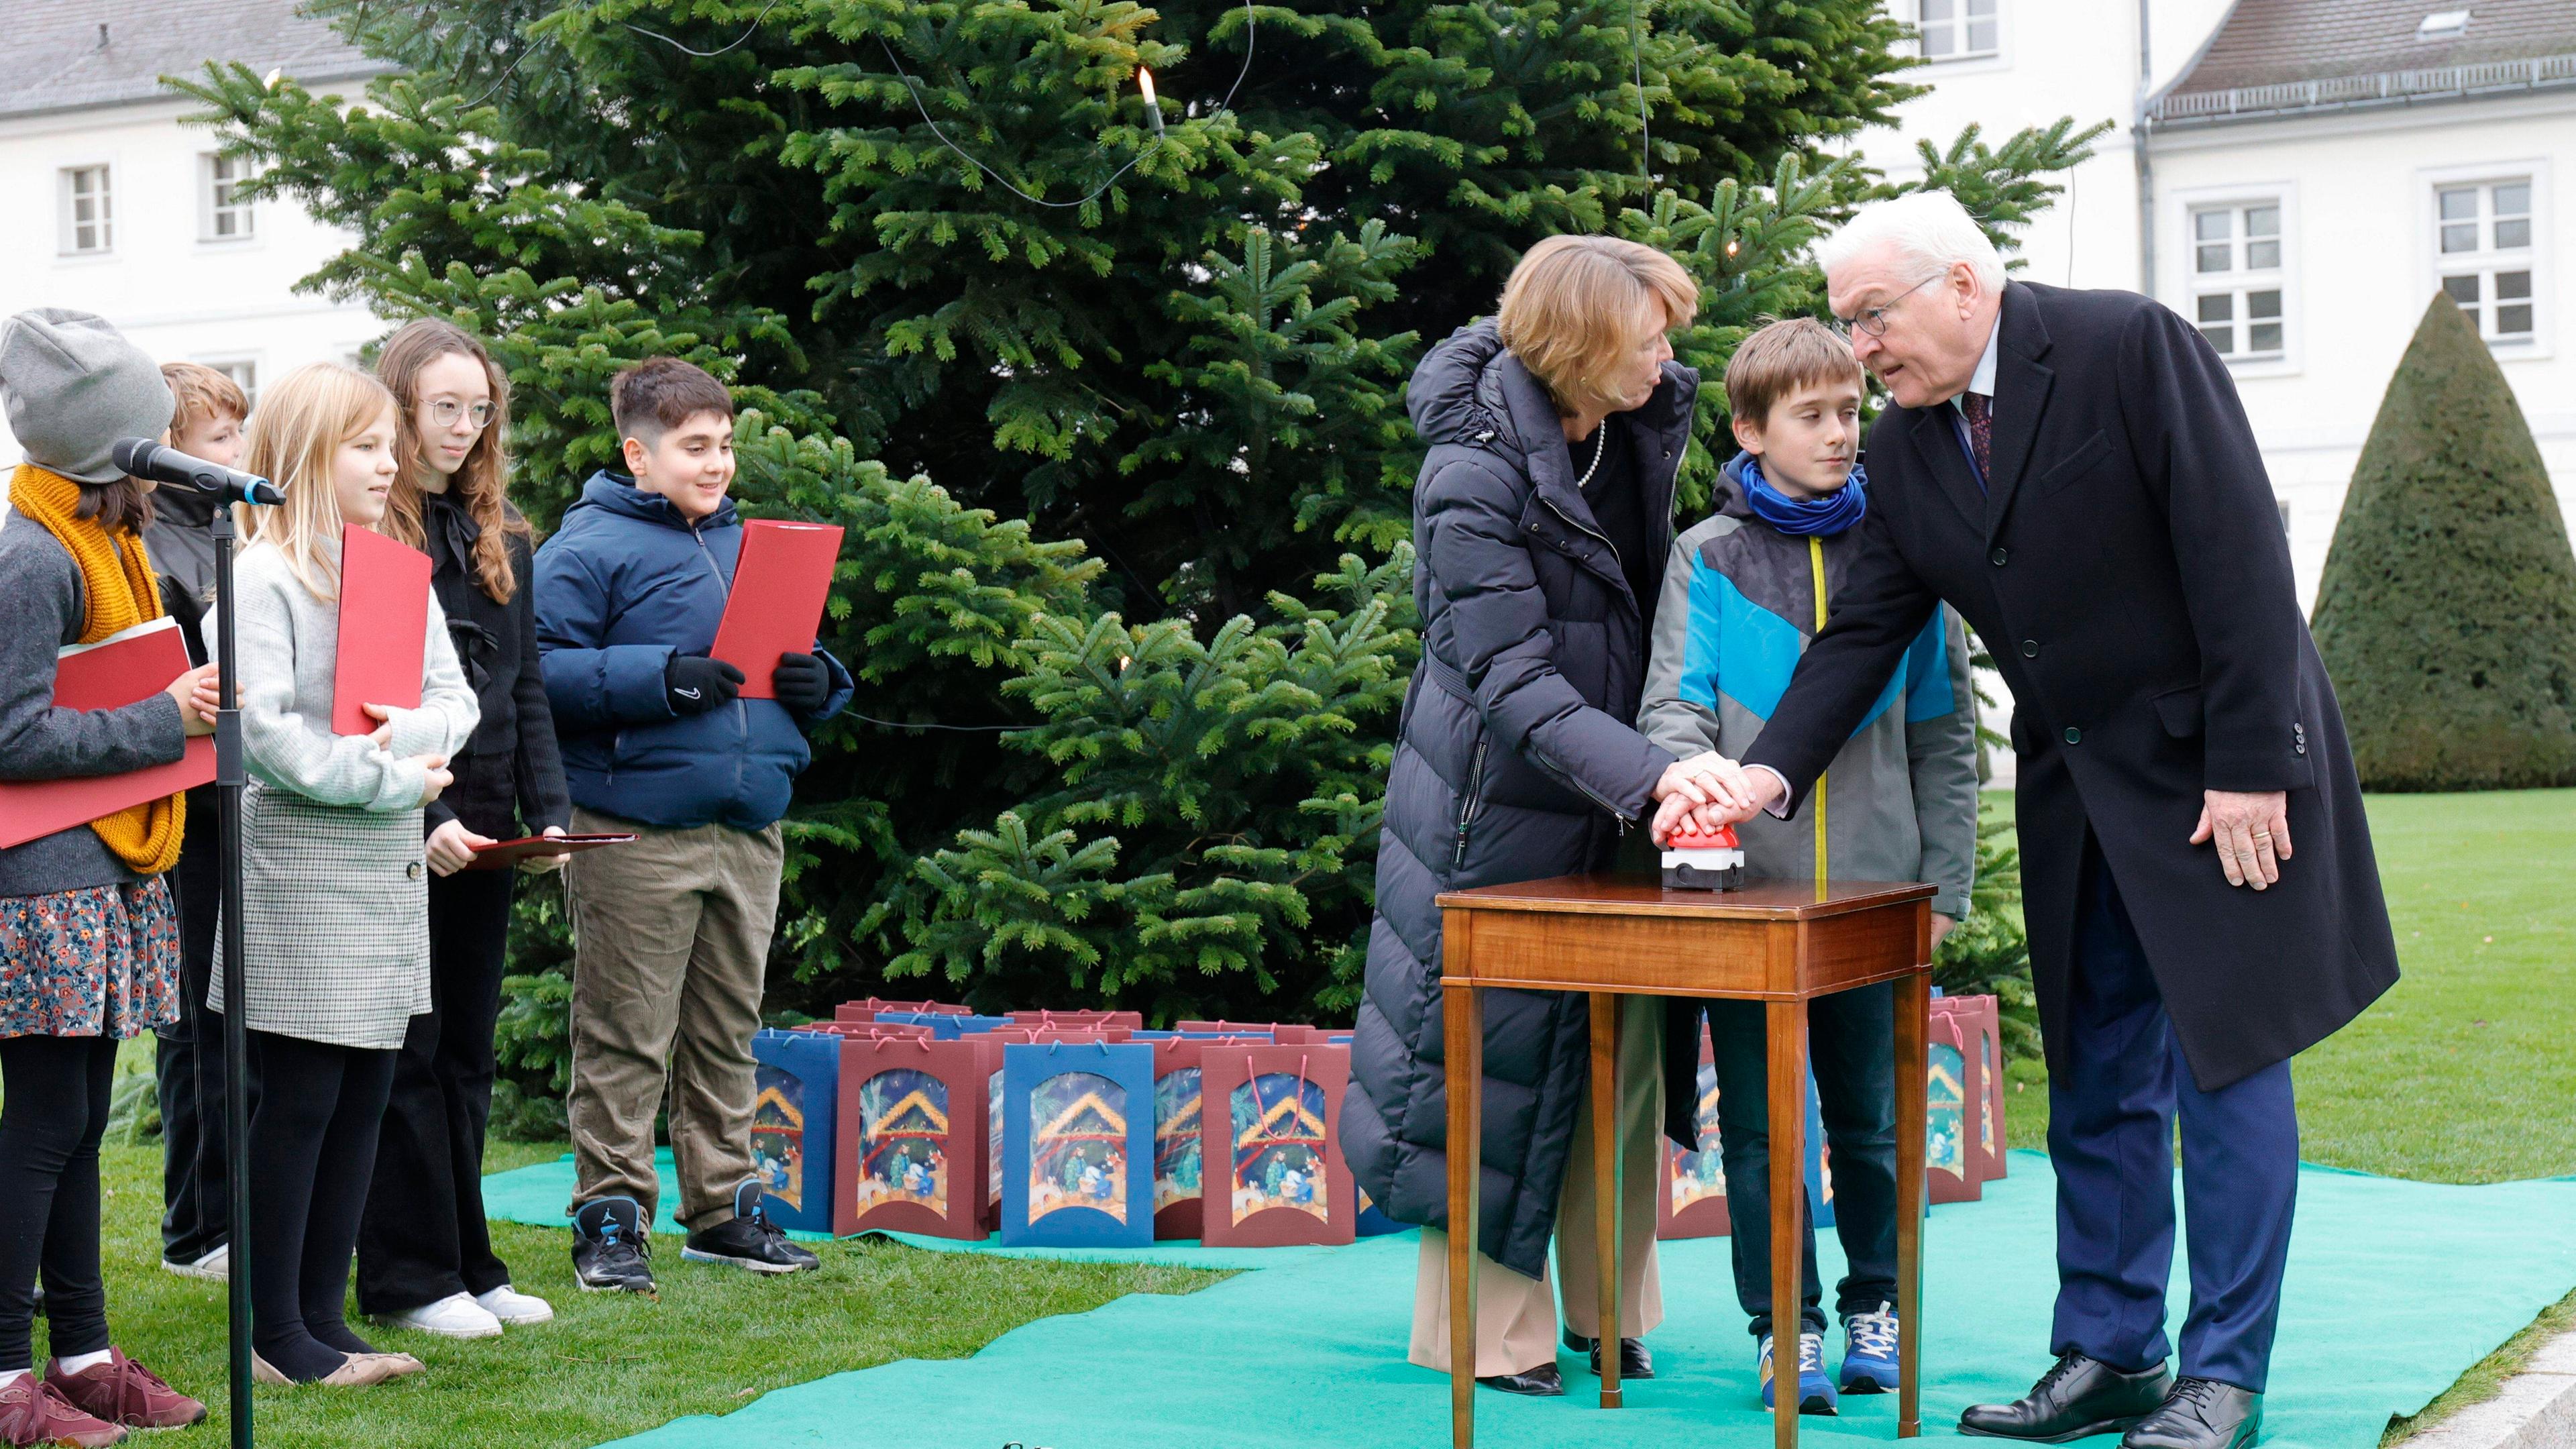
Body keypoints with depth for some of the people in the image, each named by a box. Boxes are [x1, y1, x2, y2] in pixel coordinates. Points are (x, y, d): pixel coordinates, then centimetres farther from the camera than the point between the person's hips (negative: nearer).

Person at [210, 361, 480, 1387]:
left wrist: (410, 734, -12)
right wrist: (393, 783, -15)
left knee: (363, 1099, 9)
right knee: (299, 1101, -3)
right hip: (299, 864, -7)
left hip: (391, 862, 7)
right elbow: (265, 731, -18)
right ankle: (276, 1335, 5)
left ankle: (323, 1316, 17)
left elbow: (455, 701, 9)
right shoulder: (263, 576, -9)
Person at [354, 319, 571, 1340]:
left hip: (483, 835, 6)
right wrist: (422, 818, -19)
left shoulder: (501, 536, 14)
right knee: (405, 1056, 0)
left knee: (466, 1053, 12)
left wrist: (549, 811, 2)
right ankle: (407, 1276, 7)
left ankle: (467, 1264, 19)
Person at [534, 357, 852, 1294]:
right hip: (636, 836, -7)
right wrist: (657, 680, -20)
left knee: (728, 1032, 14)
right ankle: (611, 1216, 6)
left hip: (750, 830, 7)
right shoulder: (590, 547, -4)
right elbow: (540, 670, -12)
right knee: (626, 1038, -2)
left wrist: (817, 683, 4)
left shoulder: (751, 544, 17)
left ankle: (724, 1207, 23)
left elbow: (798, 658, 27)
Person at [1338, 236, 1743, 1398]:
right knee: (1496, 1043, 1)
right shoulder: (1473, 475, -22)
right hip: (1500, 797, -7)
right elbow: (1512, 682, -27)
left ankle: (1609, 1309, 23)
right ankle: (1483, 1330, 13)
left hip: (1609, 793, 7)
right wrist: (1648, 772, -39)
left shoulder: (1647, 420, -1)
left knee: (1620, 1044, 10)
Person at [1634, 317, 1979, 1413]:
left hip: (1872, 890, 1)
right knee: (1759, 1126, 3)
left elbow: (1943, 733, 9)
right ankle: (1784, 1322, 14)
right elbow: (1676, 704, -2)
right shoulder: (1708, 560, 3)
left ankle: (1877, 1303, 27)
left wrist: (1943, 882, 5)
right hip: (1742, 885, -1)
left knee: (1871, 1118, 11)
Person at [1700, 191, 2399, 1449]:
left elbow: (2238, 553, -18)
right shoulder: (1907, 445, 5)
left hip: (2219, 773, -7)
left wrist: (2248, 767, -20)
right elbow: (1865, 628, 5)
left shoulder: (2128, 346, -15)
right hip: (2076, 787, 7)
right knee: (2097, 1077, 10)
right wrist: (1771, 769, -11)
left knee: (2224, 1060, -3)